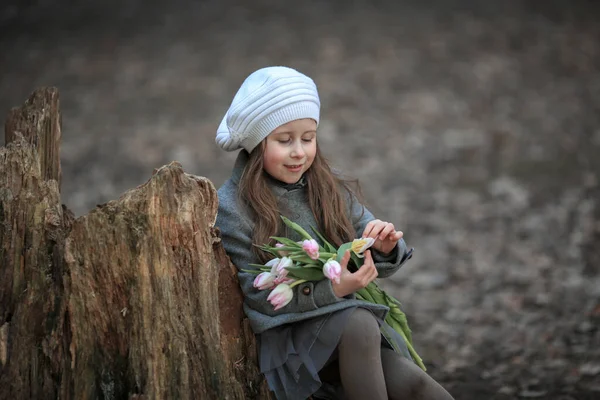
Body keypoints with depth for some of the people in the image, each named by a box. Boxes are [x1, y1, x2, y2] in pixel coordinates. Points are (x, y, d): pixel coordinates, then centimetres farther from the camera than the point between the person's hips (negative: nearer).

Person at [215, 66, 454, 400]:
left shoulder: (329, 190, 9)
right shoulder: (232, 208, -7)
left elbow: (372, 267, 12)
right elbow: (259, 297, -11)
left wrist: (385, 249, -12)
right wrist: (333, 290, -23)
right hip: (282, 339, -4)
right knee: (358, 323, -34)